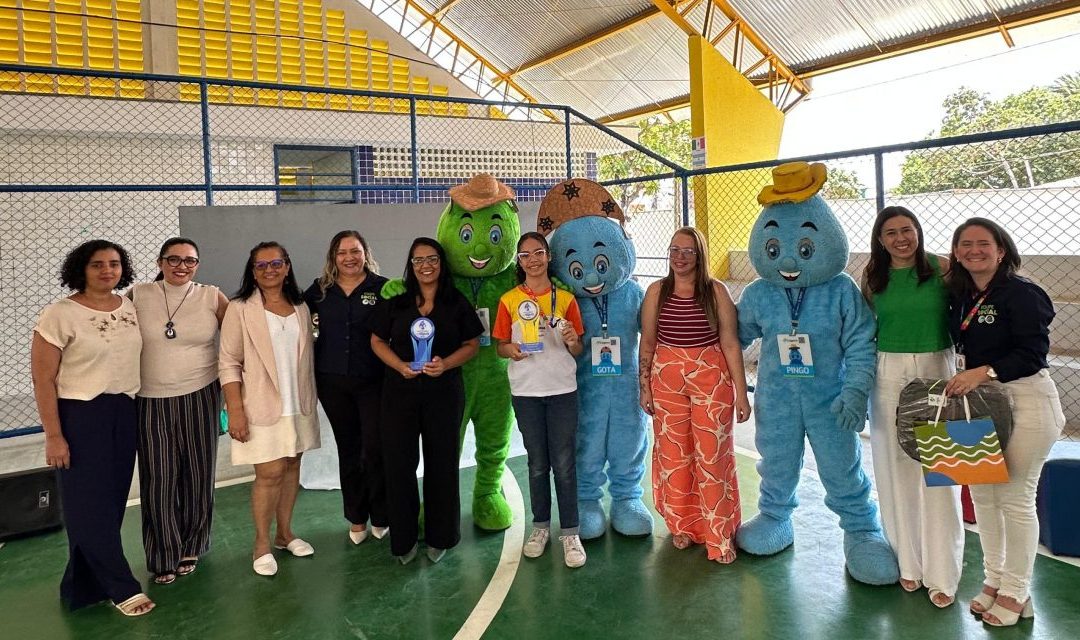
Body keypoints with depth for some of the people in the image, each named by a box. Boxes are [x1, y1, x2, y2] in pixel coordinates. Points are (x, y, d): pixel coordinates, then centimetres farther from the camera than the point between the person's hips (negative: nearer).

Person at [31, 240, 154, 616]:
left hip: (125, 413, 5)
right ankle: (123, 588, 11)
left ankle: (84, 585, 27)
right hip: (80, 416, -5)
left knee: (112, 500, 11)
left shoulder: (131, 308, 4)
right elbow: (43, 379, -10)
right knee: (90, 503, 0)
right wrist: (53, 435, -12)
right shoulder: (59, 315, -11)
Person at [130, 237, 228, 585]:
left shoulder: (211, 297, 0)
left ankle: (190, 547, 29)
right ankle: (163, 556, 21)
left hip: (200, 397, 1)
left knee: (197, 474, 9)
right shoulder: (138, 295, 0)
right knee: (159, 479, 3)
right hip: (152, 401, 0)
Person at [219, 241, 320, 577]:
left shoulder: (300, 308, 9)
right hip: (262, 406, -5)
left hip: (298, 404, 5)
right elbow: (229, 363, -8)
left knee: (292, 467, 10)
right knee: (270, 473, -6)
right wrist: (235, 410, -14)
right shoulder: (240, 309, -5)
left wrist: (310, 399, 10)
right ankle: (262, 545, 11)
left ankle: (285, 533, 27)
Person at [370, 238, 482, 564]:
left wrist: (446, 363, -15)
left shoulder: (457, 303, 2)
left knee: (442, 463, 7)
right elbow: (377, 341, 8)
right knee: (399, 463, 2)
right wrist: (400, 365, -10)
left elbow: (472, 344, 3)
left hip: (443, 393, -1)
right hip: (400, 393, 1)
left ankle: (439, 537, 24)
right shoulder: (396, 303, 5)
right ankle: (403, 539, 18)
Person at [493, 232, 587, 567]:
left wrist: (573, 342, -17)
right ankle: (541, 526, 26)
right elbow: (501, 346, 6)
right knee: (537, 463, 12)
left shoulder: (566, 299, 2)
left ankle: (570, 533, 9)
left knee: (564, 463, 0)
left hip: (562, 390, -1)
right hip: (526, 392, 1)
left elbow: (578, 351, 6)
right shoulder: (509, 300, 2)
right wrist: (512, 350, -15)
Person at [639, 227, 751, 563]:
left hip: (712, 379, -2)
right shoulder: (656, 291, 2)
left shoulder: (716, 290, -3)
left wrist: (741, 392, -3)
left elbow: (730, 343, -3)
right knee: (673, 454, 9)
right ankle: (682, 526, 28)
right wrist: (645, 387, 5)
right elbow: (647, 342, 7)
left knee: (713, 456, 1)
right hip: (666, 379, 2)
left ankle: (719, 536, 15)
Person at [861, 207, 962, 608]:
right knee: (897, 468, 7)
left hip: (935, 370, -2)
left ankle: (942, 572, 10)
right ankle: (907, 561, 21)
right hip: (888, 374, 2)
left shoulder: (942, 268, -1)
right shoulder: (873, 276, 5)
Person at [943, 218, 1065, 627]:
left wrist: (983, 372, -24)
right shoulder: (960, 297, 9)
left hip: (1025, 401, -7)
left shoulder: (1021, 293, -12)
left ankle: (1016, 593, 16)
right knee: (981, 493, 11)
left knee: (1015, 498, 1)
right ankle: (994, 580, 27)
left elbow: (1034, 352, -18)